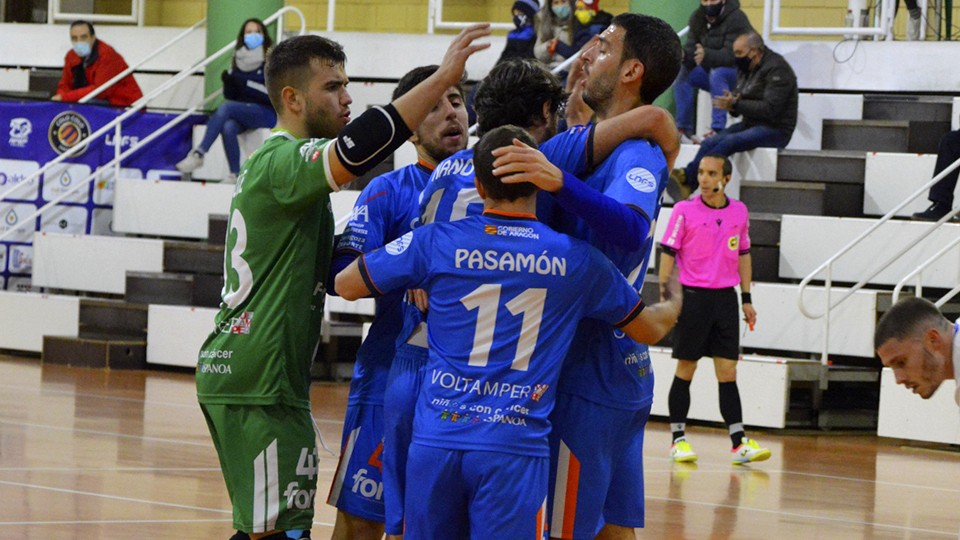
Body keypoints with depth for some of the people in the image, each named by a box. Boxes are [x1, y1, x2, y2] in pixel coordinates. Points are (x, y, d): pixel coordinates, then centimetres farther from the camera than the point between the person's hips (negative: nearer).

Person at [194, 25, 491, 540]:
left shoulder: (269, 162, 20)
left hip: (235, 376, 11)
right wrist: (443, 76, -31)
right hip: (259, 384, -11)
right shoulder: (283, 160, -13)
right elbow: (355, 150, -33)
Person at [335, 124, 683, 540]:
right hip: (515, 446, -1)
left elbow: (345, 285, 13)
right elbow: (649, 329, 19)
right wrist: (674, 303, 43)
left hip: (437, 439, 1)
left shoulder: (436, 242, 2)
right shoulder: (576, 259, 5)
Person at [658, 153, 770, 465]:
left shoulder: (739, 212, 7)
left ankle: (739, 444, -2)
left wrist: (746, 298, 13)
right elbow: (668, 253, -3)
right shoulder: (684, 211, -4)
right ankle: (678, 440, 9)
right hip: (692, 296, -3)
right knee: (685, 370, 2)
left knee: (728, 373, 0)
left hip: (725, 297, 3)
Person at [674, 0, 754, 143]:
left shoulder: (736, 19, -21)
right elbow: (691, 49, -7)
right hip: (711, 69, 7)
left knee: (718, 74, -35)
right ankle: (684, 129, -10)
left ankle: (718, 129, -37)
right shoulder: (697, 18, 0)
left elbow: (731, 55, -30)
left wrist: (706, 55, -49)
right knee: (683, 73, -15)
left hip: (740, 73, -7)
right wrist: (682, 55, -32)